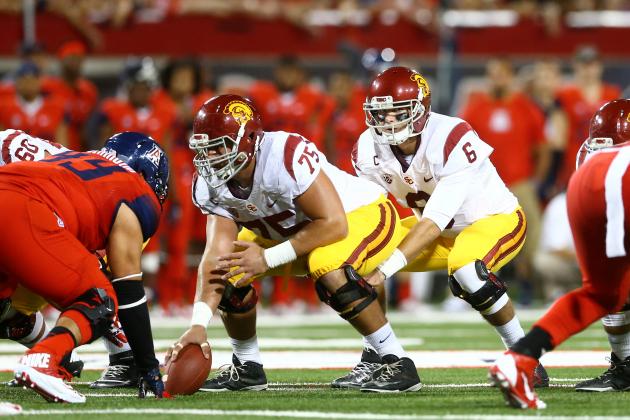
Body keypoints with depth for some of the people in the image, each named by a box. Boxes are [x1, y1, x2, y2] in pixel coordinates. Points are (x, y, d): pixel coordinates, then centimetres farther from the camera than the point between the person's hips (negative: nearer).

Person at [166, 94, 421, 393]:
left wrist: (268, 258, -32)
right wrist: (198, 325, -34)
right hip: (291, 232, 7)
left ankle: (399, 364, -23)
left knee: (328, 269, -36)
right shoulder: (209, 185, -15)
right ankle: (247, 368, 14)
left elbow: (334, 224, -35)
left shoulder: (287, 157, -37)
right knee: (230, 269, -6)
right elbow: (216, 255, -22)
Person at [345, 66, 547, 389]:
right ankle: (373, 359, -1)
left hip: (496, 219, -7)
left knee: (464, 269, -37)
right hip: (442, 233, 7)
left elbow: (435, 220, -36)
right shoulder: (369, 150, -15)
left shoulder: (452, 140, -34)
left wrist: (386, 269, -42)